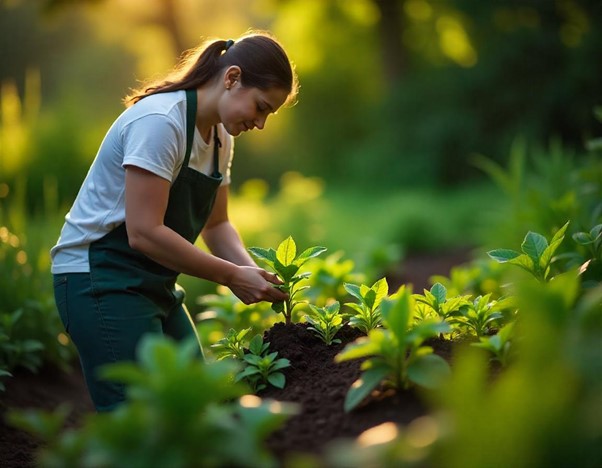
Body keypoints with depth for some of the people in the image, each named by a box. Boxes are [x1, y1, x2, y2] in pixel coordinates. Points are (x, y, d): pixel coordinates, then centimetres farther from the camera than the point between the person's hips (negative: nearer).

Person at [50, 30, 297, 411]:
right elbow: (144, 233, -26)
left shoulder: (220, 136, 8)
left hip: (154, 286, 9)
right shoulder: (160, 122, -21)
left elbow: (216, 225, 14)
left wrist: (252, 272, -5)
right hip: (100, 279, -9)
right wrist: (232, 276, -21)